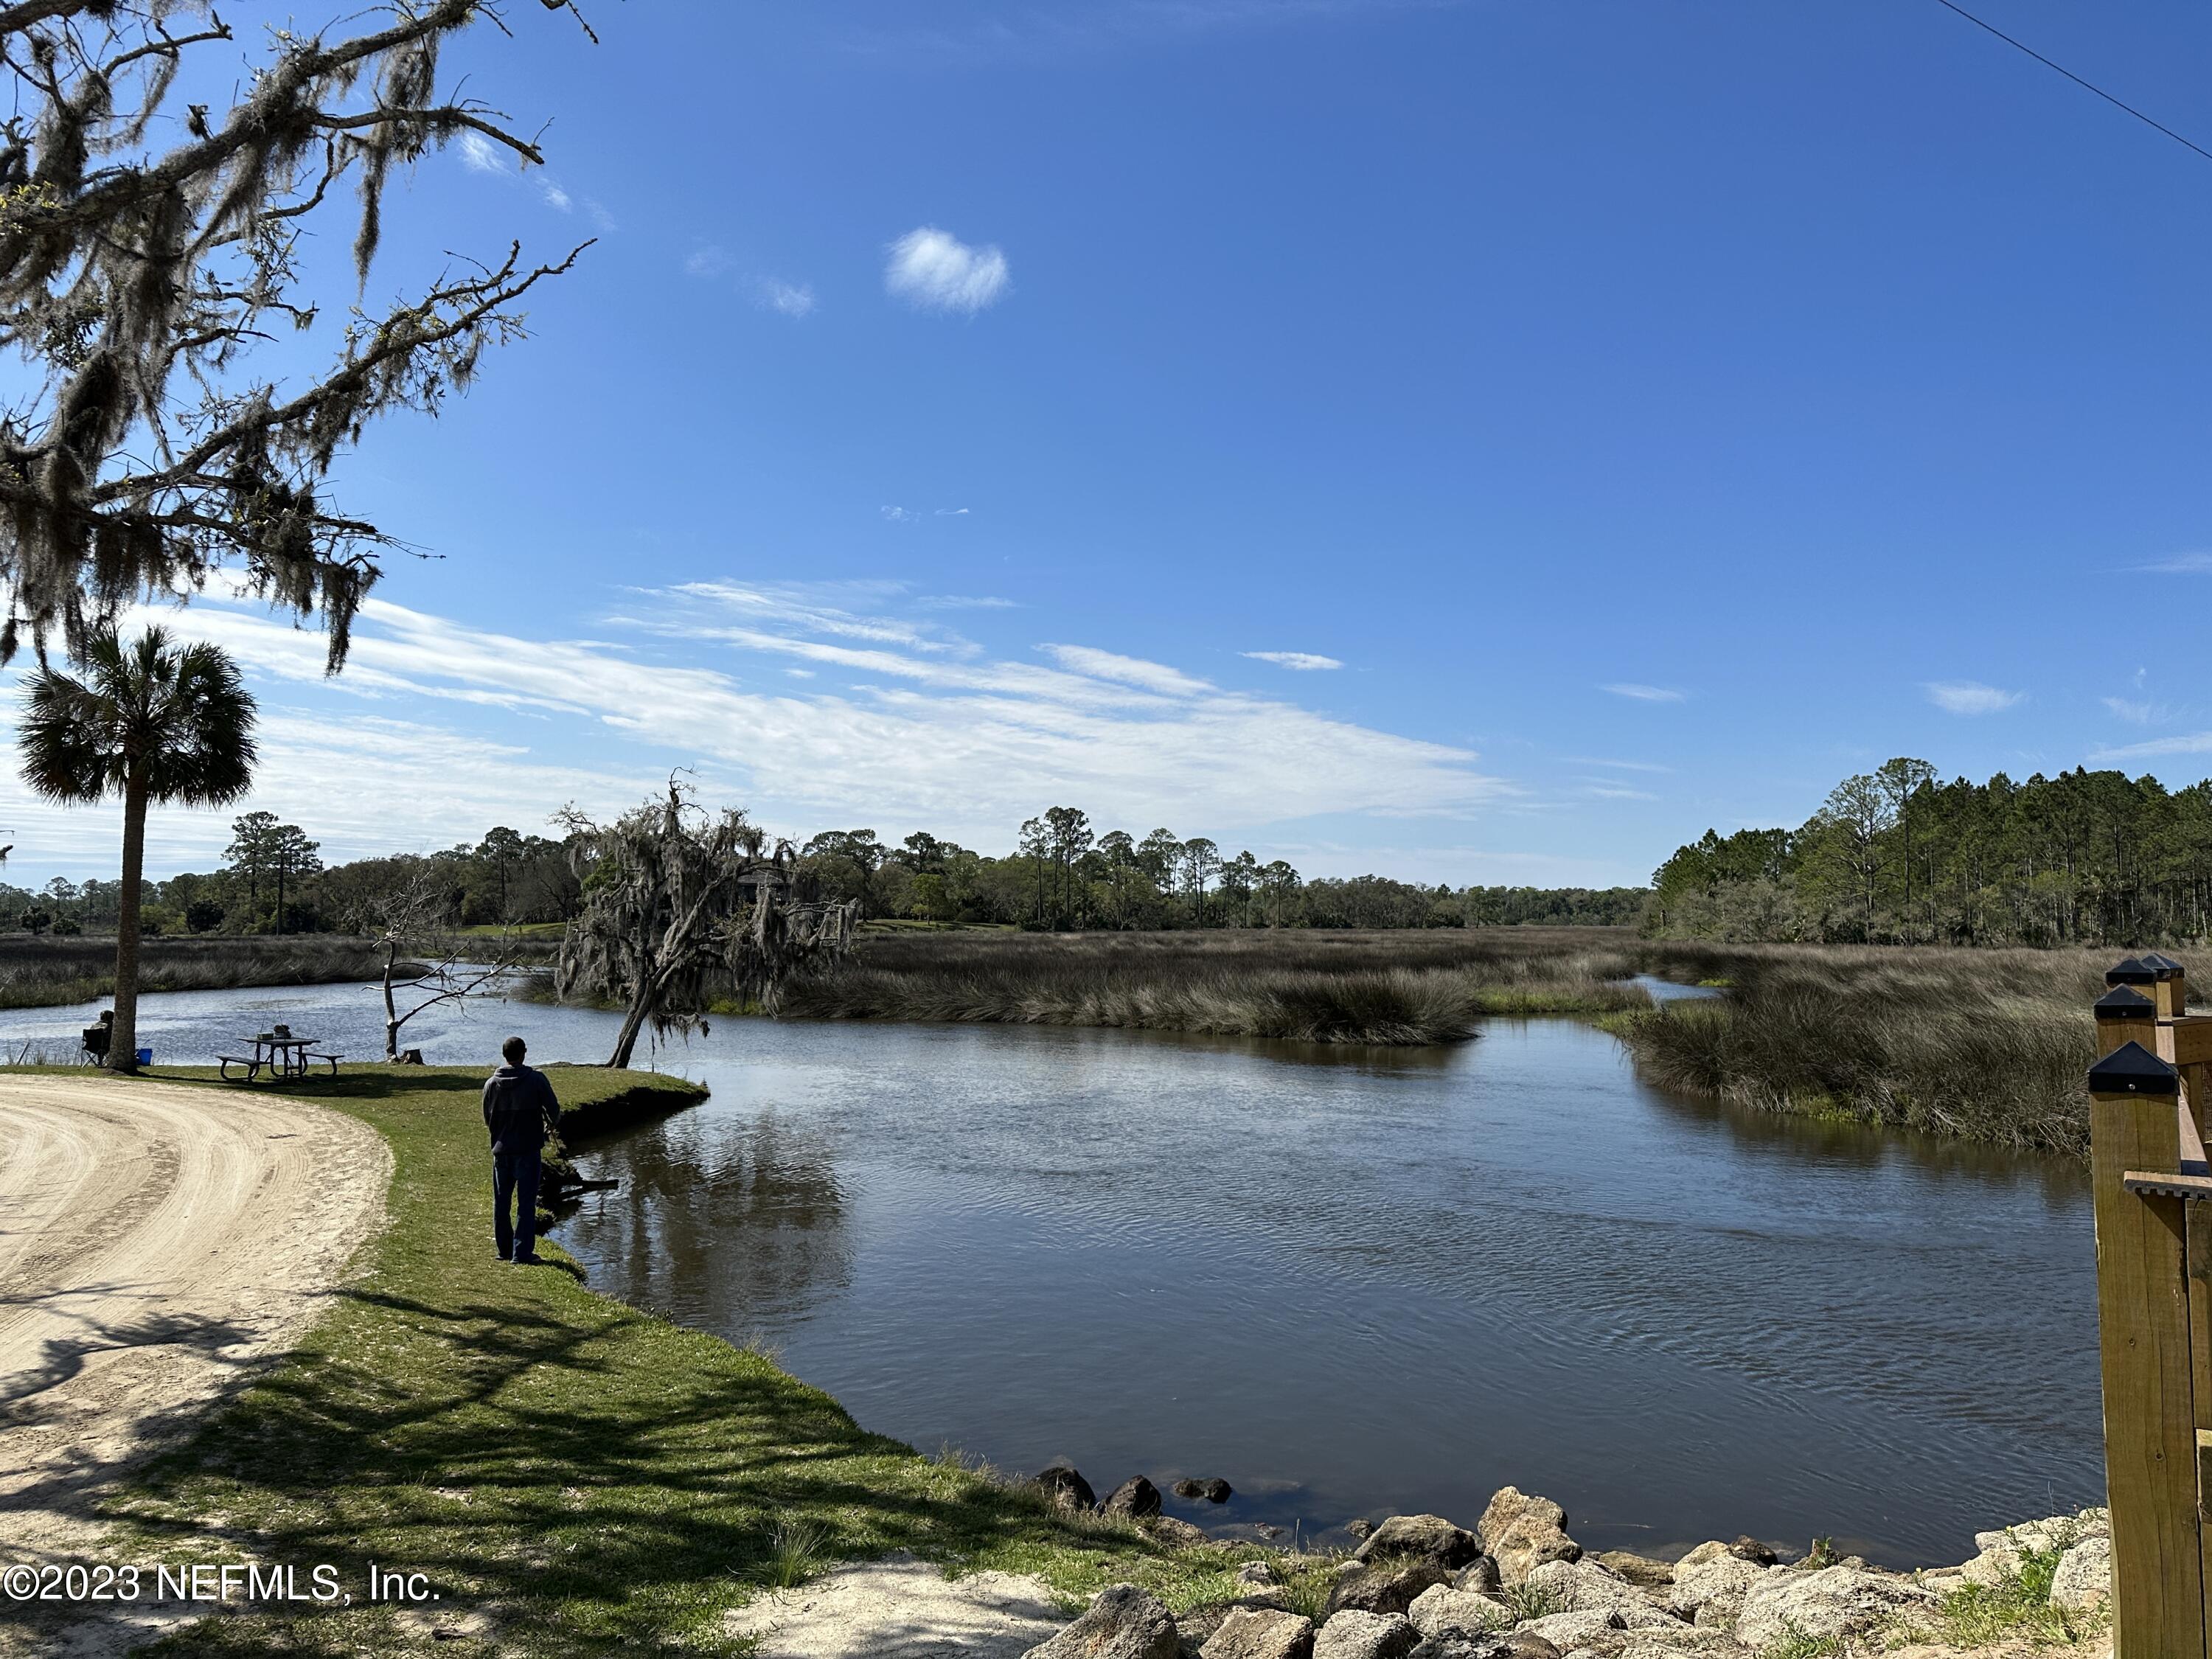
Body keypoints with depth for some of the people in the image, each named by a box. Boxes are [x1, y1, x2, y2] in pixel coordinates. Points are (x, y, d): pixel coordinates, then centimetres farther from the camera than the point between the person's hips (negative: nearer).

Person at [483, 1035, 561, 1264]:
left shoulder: (491, 1083, 1)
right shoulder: (536, 1079, -10)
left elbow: (487, 1119, 9)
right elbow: (553, 1109, -7)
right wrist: (553, 1124, 16)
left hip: (501, 1149, 4)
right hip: (528, 1149, -4)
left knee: (501, 1201, 15)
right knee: (526, 1201, -1)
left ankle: (504, 1249, 23)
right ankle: (522, 1252, -4)